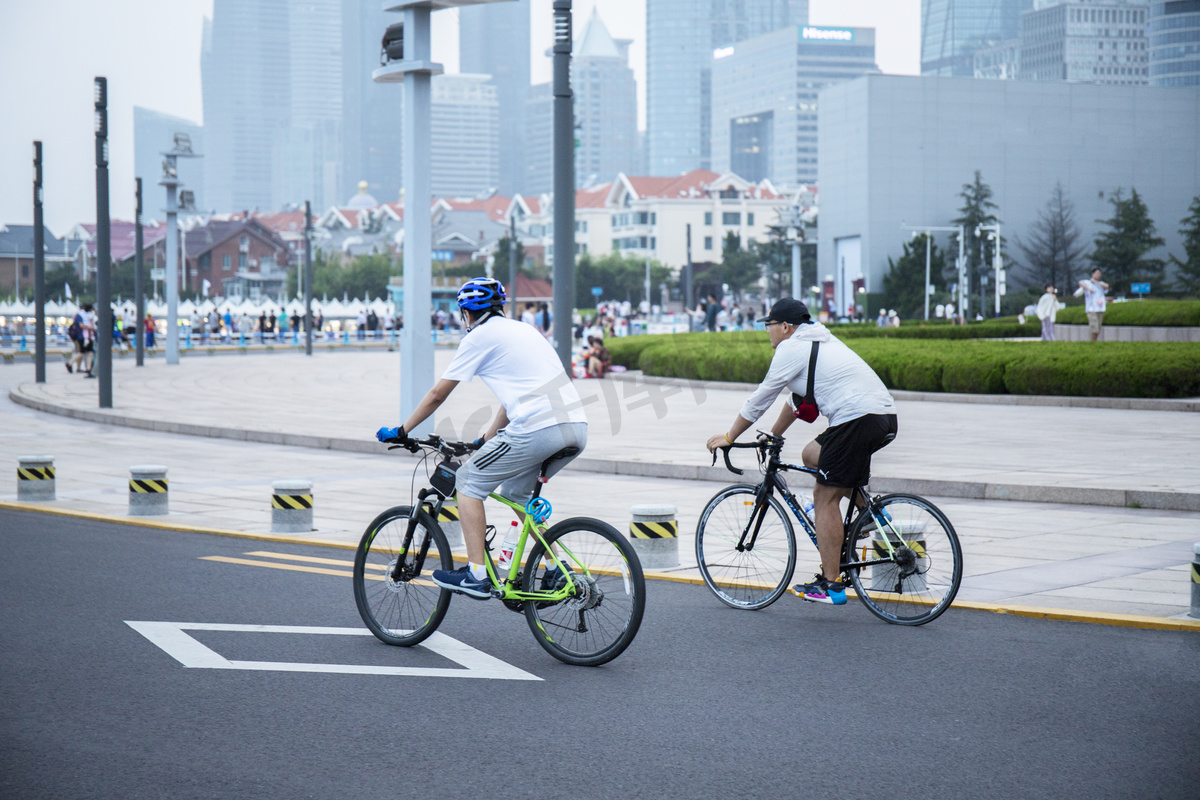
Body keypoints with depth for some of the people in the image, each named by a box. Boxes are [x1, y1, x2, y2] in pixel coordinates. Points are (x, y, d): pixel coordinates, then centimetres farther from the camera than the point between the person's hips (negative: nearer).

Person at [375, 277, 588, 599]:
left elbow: (437, 394, 11)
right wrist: (485, 441, 44)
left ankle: (476, 575, 3)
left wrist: (401, 431, 23)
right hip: (577, 428, 8)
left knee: (468, 482, 8)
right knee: (516, 491, 28)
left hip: (537, 428, -8)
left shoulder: (479, 337, 7)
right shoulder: (524, 329, 29)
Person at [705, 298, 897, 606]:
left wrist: (728, 437, 15)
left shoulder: (791, 348, 0)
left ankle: (830, 585, -3)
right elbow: (799, 397, 37)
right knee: (812, 454, 25)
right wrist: (774, 434, 45)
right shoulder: (820, 340, 27)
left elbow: (760, 399, 4)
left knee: (826, 499, -3)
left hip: (856, 418, -9)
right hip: (886, 418, 9)